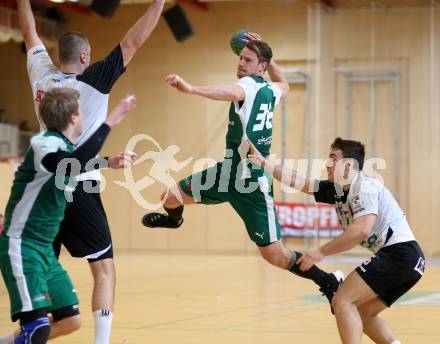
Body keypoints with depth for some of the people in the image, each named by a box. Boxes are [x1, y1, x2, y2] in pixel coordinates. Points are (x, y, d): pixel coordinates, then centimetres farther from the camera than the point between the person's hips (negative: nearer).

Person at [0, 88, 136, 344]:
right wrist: (110, 123, -39)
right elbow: (75, 162, -42)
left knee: (70, 321, 10)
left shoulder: (66, 147, 10)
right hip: (21, 246, -10)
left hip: (45, 248, 10)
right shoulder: (45, 144, -18)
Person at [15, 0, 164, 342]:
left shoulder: (42, 76, 5)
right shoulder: (91, 81, -9)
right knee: (104, 269, -4)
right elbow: (133, 42, -10)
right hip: (78, 187, -6)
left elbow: (31, 34, 22)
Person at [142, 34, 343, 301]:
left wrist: (190, 88, -60)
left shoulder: (249, 84, -18)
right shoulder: (270, 90, 7)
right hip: (229, 171, 8)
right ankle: (174, 219, 44)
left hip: (254, 183, -8)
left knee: (275, 256, -4)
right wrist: (264, 51, 25)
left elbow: (232, 93, -44)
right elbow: (284, 85, 33)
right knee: (171, 196, 7)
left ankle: (330, 282, 12)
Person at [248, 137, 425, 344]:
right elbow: (299, 182, 19)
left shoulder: (365, 187, -12)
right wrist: (264, 163, 15)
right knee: (362, 313, 18)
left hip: (398, 253, -10)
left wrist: (321, 252, -22)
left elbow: (362, 230, -26)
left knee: (342, 301, -12)